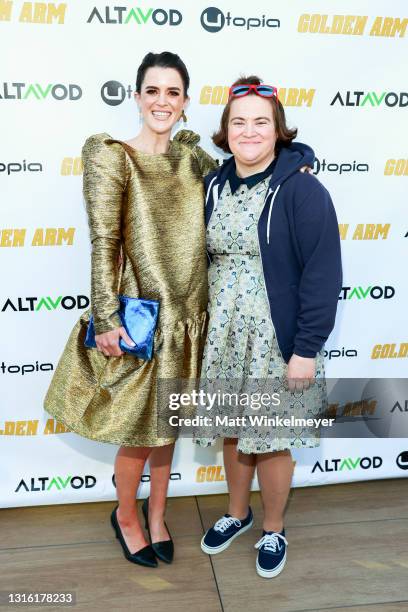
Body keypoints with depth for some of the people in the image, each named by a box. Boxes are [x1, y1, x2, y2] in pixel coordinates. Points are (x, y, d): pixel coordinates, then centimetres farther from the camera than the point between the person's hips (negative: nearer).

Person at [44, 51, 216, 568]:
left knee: (167, 421, 18)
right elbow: (104, 243, -14)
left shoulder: (190, 152, 7)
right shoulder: (112, 156, -10)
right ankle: (126, 515, 36)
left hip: (186, 313, 5)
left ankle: (157, 514, 39)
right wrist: (107, 320, -17)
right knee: (138, 428, 8)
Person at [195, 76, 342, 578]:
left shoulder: (301, 189, -13)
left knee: (270, 440, 9)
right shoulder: (213, 186, 4)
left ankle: (273, 531, 34)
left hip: (276, 338, -5)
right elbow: (203, 260, 10)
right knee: (232, 432, 18)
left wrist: (307, 349, -16)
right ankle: (237, 513, 43)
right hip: (222, 337, 5)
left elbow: (322, 273, -14)